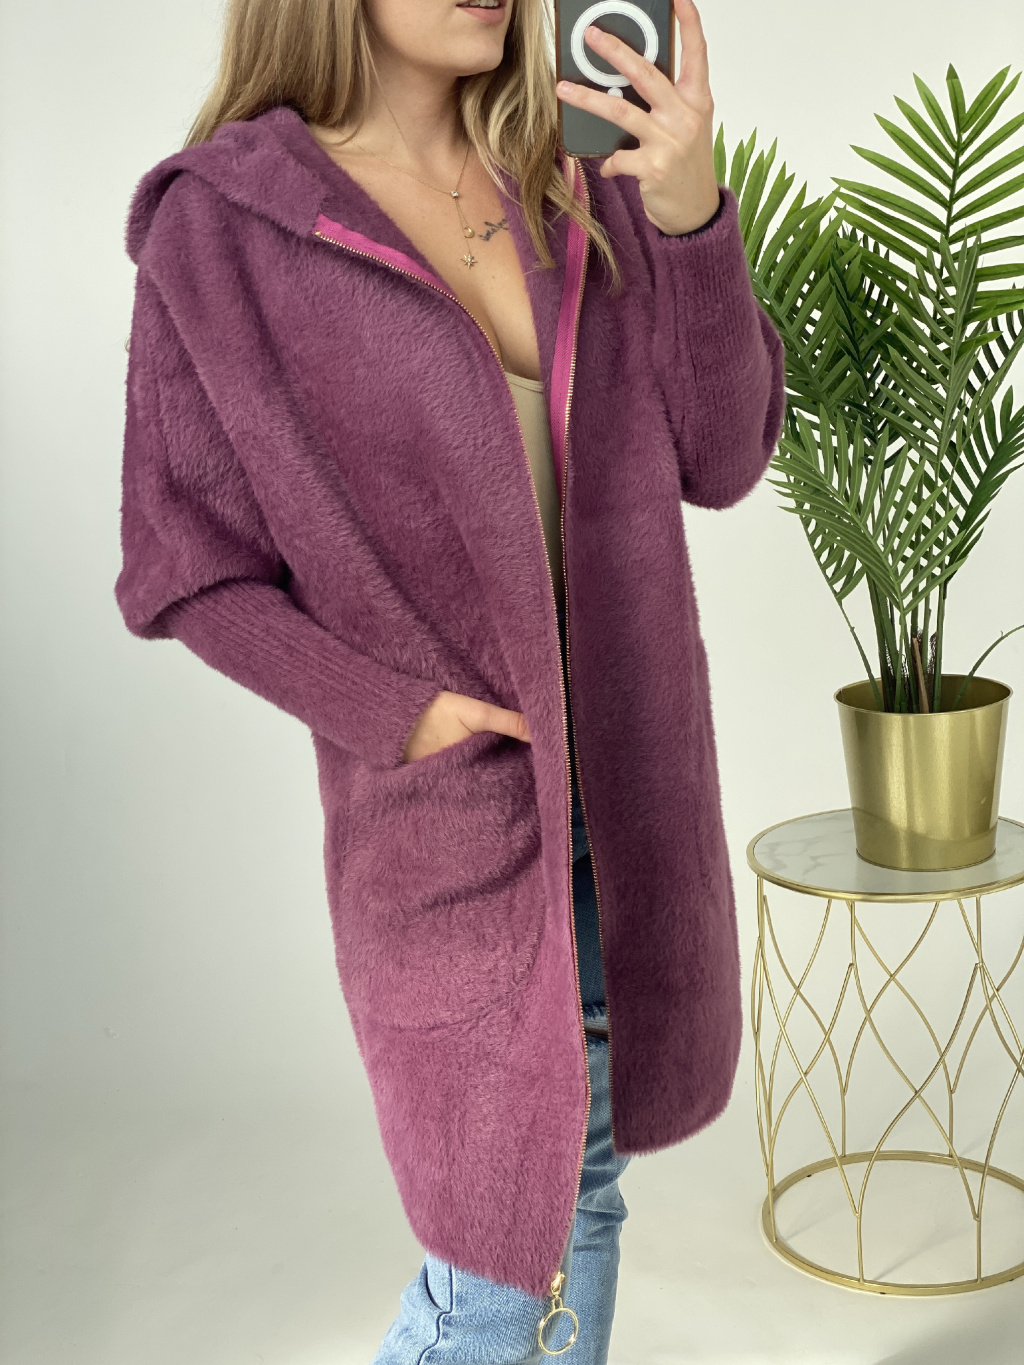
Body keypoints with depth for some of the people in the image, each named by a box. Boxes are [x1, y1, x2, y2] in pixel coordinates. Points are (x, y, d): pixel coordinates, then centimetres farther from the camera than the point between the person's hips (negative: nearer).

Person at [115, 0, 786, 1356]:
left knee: (585, 1189, 20)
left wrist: (690, 214, -17)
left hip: (625, 789, 5)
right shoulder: (226, 226, -11)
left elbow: (721, 458, -2)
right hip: (449, 819, -5)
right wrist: (404, 714, -19)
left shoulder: (579, 182, 2)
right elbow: (190, 569, -8)